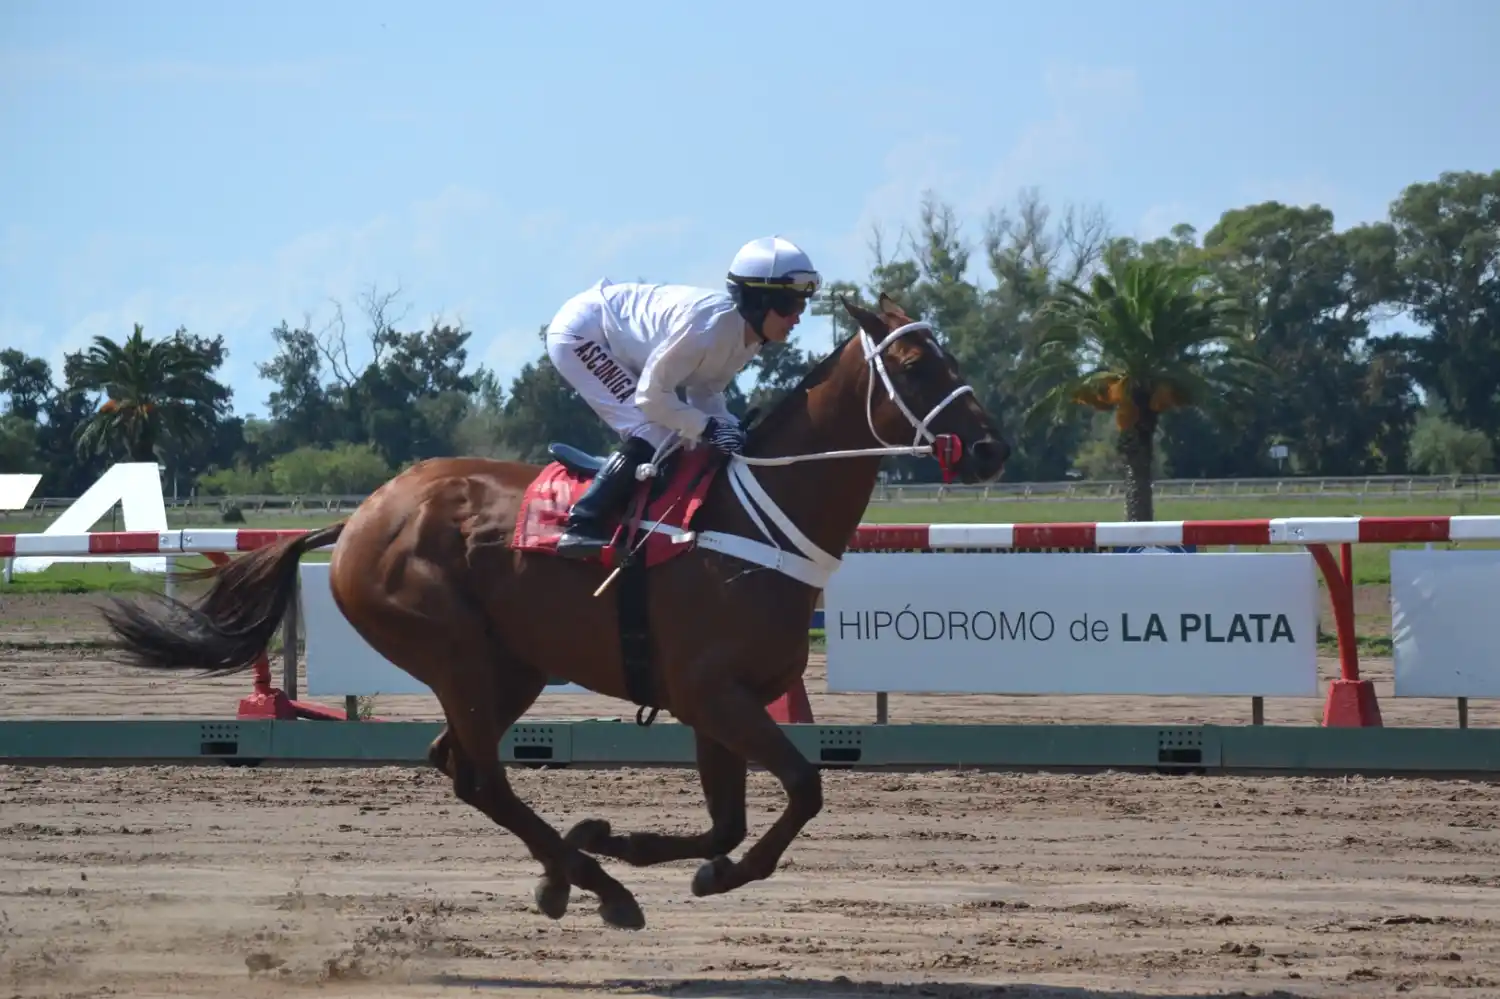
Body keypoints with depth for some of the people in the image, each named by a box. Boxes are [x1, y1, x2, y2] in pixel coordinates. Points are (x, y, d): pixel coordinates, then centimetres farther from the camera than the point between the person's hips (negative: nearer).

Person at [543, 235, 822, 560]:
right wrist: (707, 428, -27)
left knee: (670, 437, 8)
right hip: (581, 332, -10)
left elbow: (703, 389, 3)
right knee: (650, 434, -19)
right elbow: (651, 395, -28)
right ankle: (581, 527, -17)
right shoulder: (708, 324, -34)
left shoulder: (749, 335, -7)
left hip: (612, 341, 10)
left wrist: (727, 425, -14)